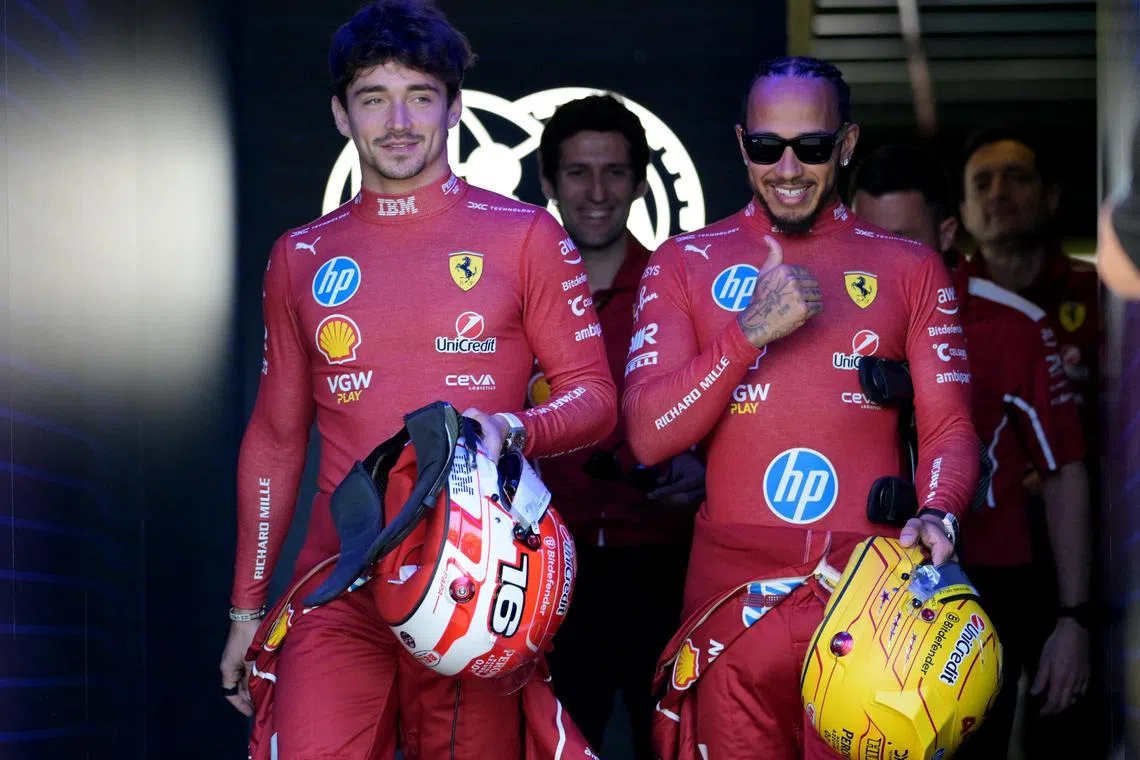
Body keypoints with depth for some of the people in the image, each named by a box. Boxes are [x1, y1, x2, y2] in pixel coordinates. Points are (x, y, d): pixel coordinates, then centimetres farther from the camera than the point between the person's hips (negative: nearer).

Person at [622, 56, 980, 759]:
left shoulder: (911, 269, 10)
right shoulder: (686, 265, 9)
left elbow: (949, 427, 5)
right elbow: (647, 437, -1)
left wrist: (937, 514, -16)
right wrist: (750, 332, -12)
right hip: (735, 597, 0)